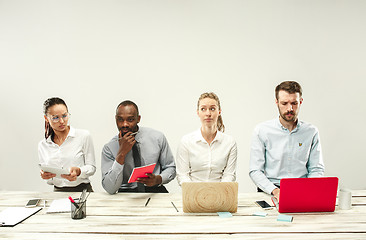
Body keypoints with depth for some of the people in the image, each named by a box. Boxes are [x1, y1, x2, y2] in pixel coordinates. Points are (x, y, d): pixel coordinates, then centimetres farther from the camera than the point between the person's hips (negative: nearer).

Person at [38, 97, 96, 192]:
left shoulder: (84, 136, -1)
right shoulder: (42, 145, 11)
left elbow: (91, 167, 1)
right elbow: (50, 181, 14)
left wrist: (78, 171, -18)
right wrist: (45, 175, -9)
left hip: (83, 190, -3)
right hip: (58, 191, 3)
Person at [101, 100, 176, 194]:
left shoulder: (158, 138, -2)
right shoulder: (109, 148, -5)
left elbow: (170, 168, 8)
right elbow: (110, 189, -12)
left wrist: (158, 179, -15)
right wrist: (121, 153, -20)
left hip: (155, 191, -1)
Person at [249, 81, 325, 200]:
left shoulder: (311, 131, 7)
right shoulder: (262, 131, -1)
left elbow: (317, 169, 10)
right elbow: (255, 171, -3)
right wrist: (274, 190, -19)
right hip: (270, 192, -2)